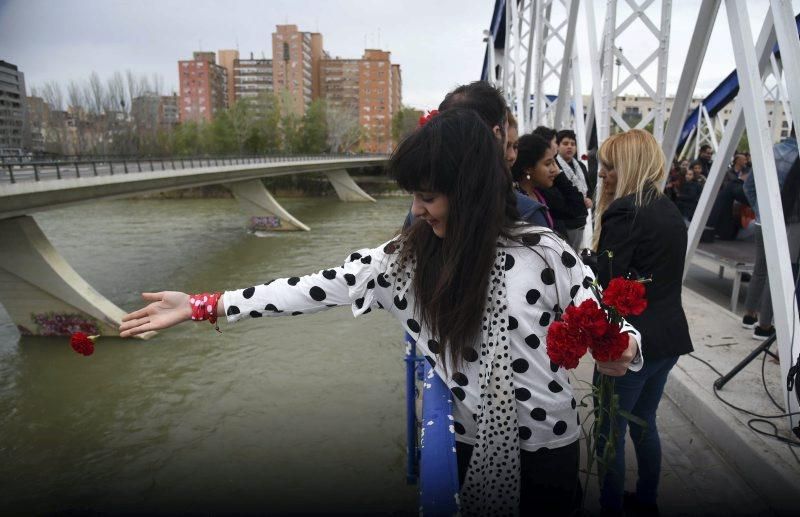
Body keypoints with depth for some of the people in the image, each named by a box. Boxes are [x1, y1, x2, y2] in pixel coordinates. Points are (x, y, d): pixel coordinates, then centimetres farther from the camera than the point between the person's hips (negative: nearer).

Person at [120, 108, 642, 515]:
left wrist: (619, 350, -30)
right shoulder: (406, 256, -9)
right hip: (462, 446, 2)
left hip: (545, 449, -1)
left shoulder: (544, 252, -15)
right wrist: (203, 306, -12)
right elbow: (319, 288, -11)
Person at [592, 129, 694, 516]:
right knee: (644, 422, 24)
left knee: (611, 431, 7)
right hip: (668, 336, 9)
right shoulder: (670, 210, 10)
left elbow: (606, 284, -21)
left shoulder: (625, 211, -17)